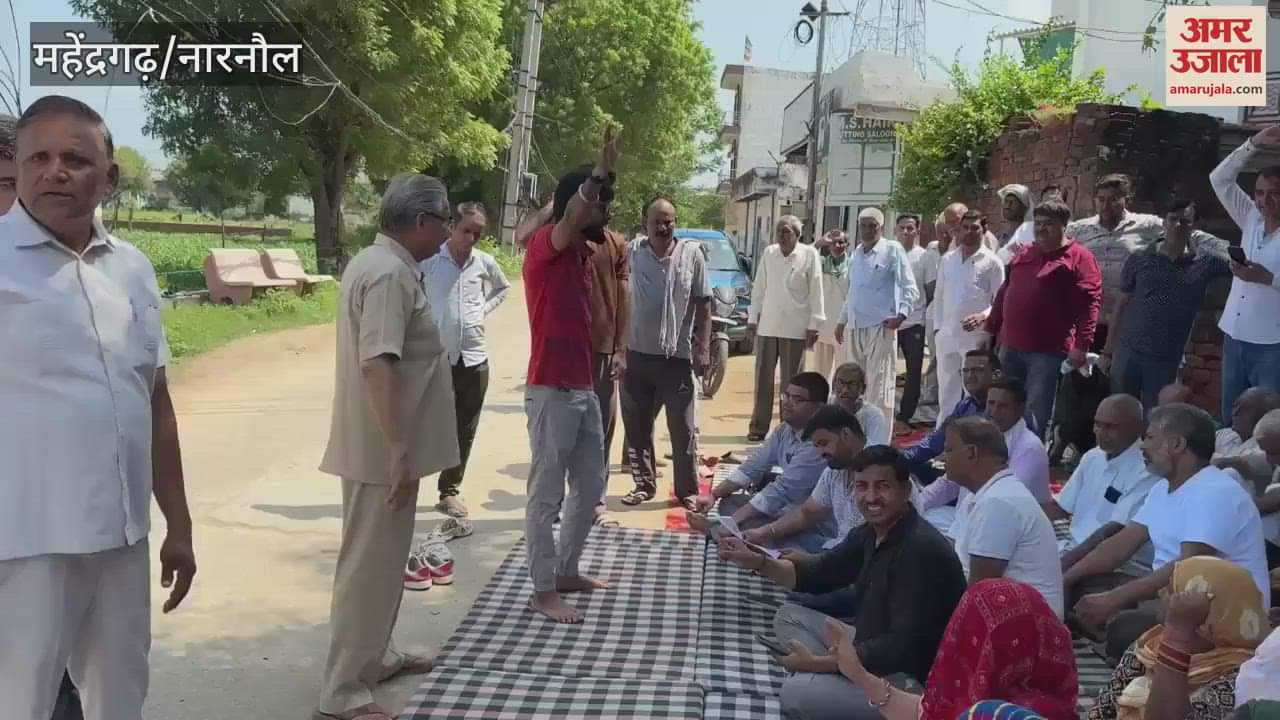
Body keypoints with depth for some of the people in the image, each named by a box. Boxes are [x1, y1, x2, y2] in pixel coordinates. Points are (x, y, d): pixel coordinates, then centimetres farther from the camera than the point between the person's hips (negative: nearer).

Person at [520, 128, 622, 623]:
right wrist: (600, 172, -40)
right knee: (547, 494, 1)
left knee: (590, 487, 17)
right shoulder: (545, 245, -11)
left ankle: (567, 571, 33)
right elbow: (573, 215, -34)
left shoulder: (583, 252, 14)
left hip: (583, 388, 9)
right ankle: (543, 591, 12)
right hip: (552, 391, -9)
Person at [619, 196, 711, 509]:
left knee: (683, 429, 4)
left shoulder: (692, 253, -2)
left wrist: (703, 348, -5)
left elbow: (703, 305, 0)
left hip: (678, 356, -2)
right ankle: (643, 484, 24)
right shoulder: (631, 253, -1)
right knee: (637, 426, 10)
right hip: (637, 354, 2)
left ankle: (688, 489, 16)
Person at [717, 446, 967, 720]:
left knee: (797, 693, -26)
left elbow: (904, 646, -29)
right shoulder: (872, 533, 4)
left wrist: (820, 662, -25)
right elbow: (818, 573, 13)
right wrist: (758, 562, -4)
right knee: (789, 616, 12)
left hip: (912, 679, -10)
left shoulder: (921, 549, -26)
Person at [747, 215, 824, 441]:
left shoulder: (809, 255, -4)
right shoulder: (768, 253, 6)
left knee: (791, 380, 3)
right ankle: (759, 426, 12)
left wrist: (813, 325, -6)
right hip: (767, 326, 3)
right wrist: (752, 318, 9)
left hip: (795, 328, -3)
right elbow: (759, 288, 11)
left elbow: (816, 292, -4)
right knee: (763, 378, 5)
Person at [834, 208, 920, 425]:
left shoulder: (892, 250, -3)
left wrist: (901, 314, -20)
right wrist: (842, 320, 22)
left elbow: (910, 288, -6)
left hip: (881, 327, -6)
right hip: (855, 328, 6)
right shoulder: (857, 253, 16)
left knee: (879, 386, -5)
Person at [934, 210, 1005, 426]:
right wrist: (938, 326, 8)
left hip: (976, 336, -4)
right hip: (947, 336, 4)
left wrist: (982, 316, -20)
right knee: (946, 390, 12)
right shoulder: (947, 259, 11)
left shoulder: (992, 262, -2)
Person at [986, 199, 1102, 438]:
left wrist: (1082, 345, -20)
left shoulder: (1079, 257, -4)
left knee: (1036, 413, -4)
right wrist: (990, 329, 21)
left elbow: (1089, 303, -12)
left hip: (1048, 350, -7)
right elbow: (1003, 294, 23)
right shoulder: (1023, 255, 17)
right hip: (1010, 346, 7)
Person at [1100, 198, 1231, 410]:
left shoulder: (1205, 264, 1)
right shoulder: (1139, 259, 1)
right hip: (1127, 353, 0)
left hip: (1167, 361, 0)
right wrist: (1108, 350, 4)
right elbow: (1120, 306, 5)